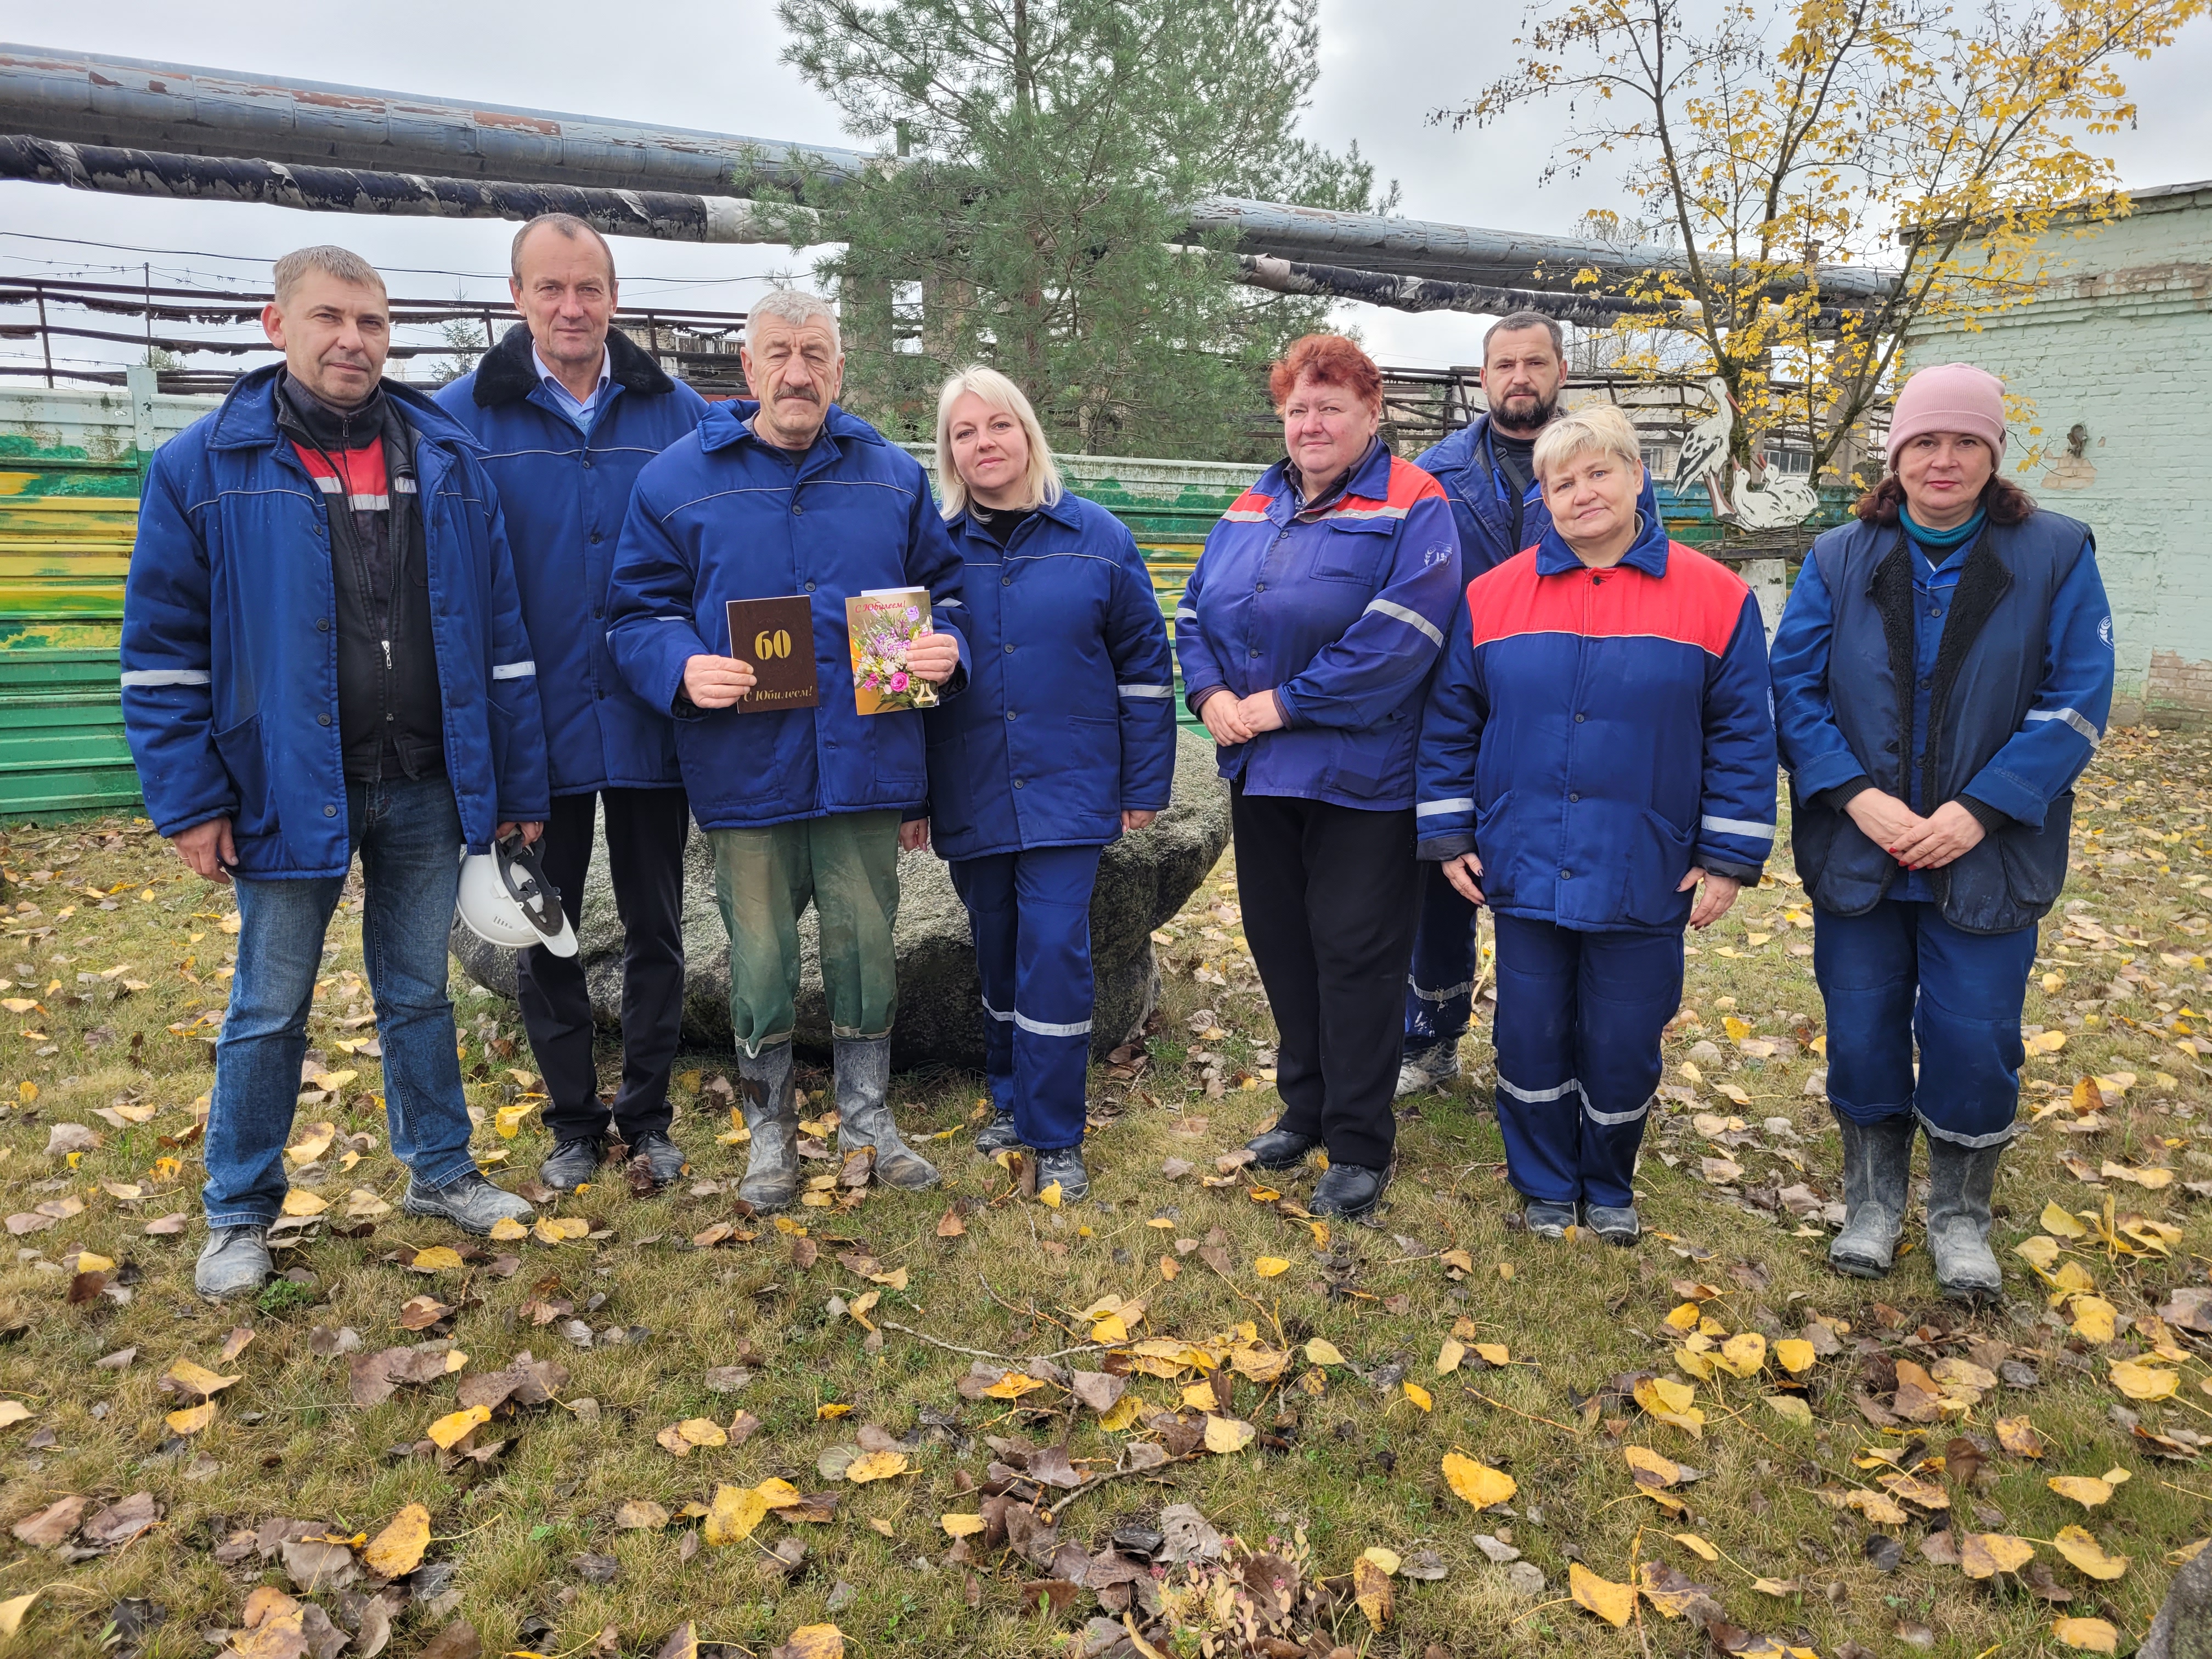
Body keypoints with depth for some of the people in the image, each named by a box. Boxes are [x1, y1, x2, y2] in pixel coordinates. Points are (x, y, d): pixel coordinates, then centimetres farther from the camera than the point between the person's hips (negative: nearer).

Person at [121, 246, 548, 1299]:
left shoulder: (448, 460, 4)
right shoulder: (204, 467, -4)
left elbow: (499, 634, 6)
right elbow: (162, 650, -3)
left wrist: (517, 788, 4)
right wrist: (188, 803, -8)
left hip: (426, 788, 2)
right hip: (287, 789, -2)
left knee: (419, 992, 16)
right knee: (269, 1012, 10)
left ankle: (441, 1173, 32)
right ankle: (240, 1217, 27)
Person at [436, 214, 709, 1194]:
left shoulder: (678, 414, 1)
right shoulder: (462, 417, -2)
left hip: (652, 721, 1)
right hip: (534, 727, 0)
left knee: (655, 927, 12)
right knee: (544, 932, 11)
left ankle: (647, 1114, 29)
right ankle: (573, 1120, 29)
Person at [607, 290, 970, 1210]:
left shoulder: (893, 477, 9)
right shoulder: (678, 478, 2)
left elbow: (943, 587, 15)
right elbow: (636, 613, 3)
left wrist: (946, 645, -7)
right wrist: (684, 667, -17)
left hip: (866, 762, 2)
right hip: (745, 768, -1)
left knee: (867, 943, 11)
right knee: (760, 955, 8)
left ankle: (867, 1113, 30)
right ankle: (770, 1126, 28)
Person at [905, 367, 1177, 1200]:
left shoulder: (1097, 538, -1)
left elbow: (1143, 664, 2)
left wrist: (1145, 783, 0)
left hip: (1069, 790, -2)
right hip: (970, 798, 2)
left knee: (1054, 951, -6)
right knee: (997, 953, 12)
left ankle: (1054, 1134, 8)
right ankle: (1010, 1099, 32)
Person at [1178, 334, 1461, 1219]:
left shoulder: (1413, 510, -9)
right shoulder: (1251, 510, 12)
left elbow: (1394, 642, -21)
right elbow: (1195, 614, 13)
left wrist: (1278, 703, -19)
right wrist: (1211, 695, -7)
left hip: (1360, 778, -6)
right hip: (1259, 774, 7)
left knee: (1353, 951, 0)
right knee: (1280, 939, 15)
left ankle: (1359, 1146, 14)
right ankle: (1306, 1106, 33)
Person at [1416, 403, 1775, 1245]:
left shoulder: (1716, 597, -3)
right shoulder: (1493, 596, 1)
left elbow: (1742, 739, 0)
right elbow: (1450, 725, 6)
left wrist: (1728, 859, -3)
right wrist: (1449, 835, 2)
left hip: (1643, 882, -1)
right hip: (1523, 872, 1)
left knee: (1623, 1048, 10)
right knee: (1531, 1040, 11)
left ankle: (1609, 1188, 35)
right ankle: (1546, 1185, 33)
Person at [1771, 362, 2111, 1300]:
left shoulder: (2055, 556, -4)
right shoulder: (1839, 560, 1)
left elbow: (2076, 704, -7)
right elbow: (1793, 687, -3)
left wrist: (1977, 811, -17)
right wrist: (1856, 795, -16)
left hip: (1988, 859, -1)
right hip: (1856, 853, 2)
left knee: (1973, 1039, 5)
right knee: (1861, 1032, 11)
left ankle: (1960, 1214, 28)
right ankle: (1873, 1198, 32)